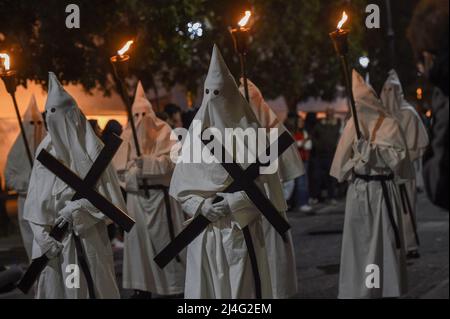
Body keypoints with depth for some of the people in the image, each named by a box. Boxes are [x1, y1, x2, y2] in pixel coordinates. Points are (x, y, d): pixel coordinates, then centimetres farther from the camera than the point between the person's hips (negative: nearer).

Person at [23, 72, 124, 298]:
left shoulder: (90, 148, -3)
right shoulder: (44, 150, 7)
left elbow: (104, 191, -4)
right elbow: (35, 200, 4)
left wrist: (75, 209, -14)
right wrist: (42, 235, -6)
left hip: (85, 236, -3)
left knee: (89, 288, 1)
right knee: (53, 288, 6)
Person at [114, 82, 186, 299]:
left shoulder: (164, 132, -1)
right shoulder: (128, 136, 9)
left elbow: (170, 161, -14)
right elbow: (119, 167, 2)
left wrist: (146, 162, -25)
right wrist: (133, 175, -16)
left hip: (159, 194, -4)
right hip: (136, 195, 4)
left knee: (164, 239, -2)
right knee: (138, 239, 3)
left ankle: (176, 285, 6)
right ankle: (142, 286, 10)